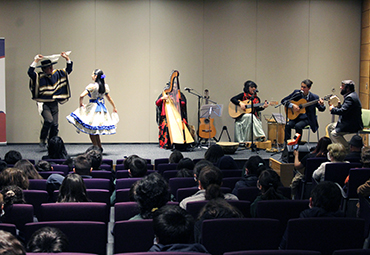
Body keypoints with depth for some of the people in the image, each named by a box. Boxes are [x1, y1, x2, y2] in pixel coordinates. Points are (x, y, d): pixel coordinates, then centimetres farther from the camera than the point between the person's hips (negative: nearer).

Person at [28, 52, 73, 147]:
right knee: (49, 120, -24)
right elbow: (30, 72, -23)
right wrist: (36, 61, -24)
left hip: (54, 104, 5)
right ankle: (42, 140, -6)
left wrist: (67, 58, 1)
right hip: (44, 104, -5)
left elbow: (69, 69, 13)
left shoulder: (57, 74, 7)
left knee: (55, 125, 2)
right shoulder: (39, 77, -6)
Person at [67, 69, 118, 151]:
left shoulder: (92, 86, -14)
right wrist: (114, 107, 25)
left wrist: (81, 104, -3)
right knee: (96, 130, 17)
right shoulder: (105, 86, 4)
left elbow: (81, 96, -21)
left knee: (91, 130, 3)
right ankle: (100, 147, 20)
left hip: (93, 107, -7)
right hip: (102, 109, 7)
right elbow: (109, 98, 12)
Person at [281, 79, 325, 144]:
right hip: (295, 116, 2)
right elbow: (283, 101, 0)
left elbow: (321, 109, 2)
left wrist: (322, 105, -22)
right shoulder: (296, 93, -2)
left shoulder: (314, 97, -7)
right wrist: (292, 105, -17)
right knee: (288, 125, -27)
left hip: (306, 118, -2)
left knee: (298, 126, -31)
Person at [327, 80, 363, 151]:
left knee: (334, 134, -23)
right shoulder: (352, 95, 13)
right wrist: (339, 105, 3)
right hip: (349, 122, 11)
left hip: (353, 125, -11)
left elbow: (342, 111, -29)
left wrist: (332, 109, -13)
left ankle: (348, 149, -10)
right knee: (330, 127, 14)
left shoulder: (350, 98, -21)